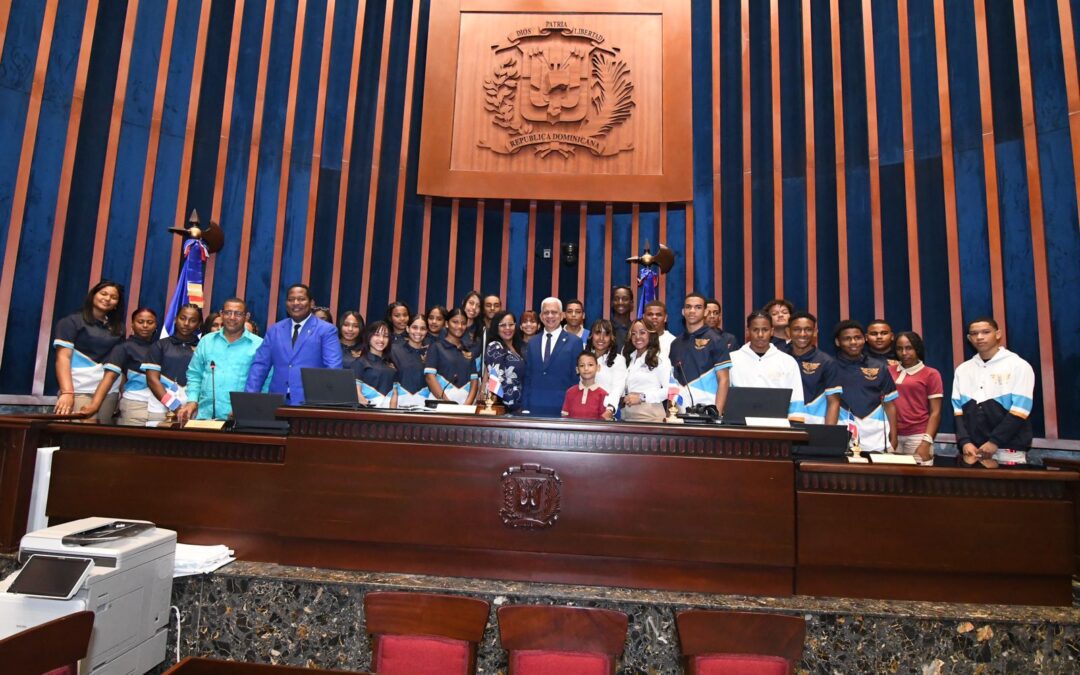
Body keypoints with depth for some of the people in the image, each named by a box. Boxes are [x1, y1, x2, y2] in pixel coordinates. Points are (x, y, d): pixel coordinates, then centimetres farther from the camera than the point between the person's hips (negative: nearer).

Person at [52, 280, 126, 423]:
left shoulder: (118, 328, 18)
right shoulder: (72, 321, 5)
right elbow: (63, 357, -6)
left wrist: (122, 390, 0)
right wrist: (67, 392, -18)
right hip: (80, 389, -4)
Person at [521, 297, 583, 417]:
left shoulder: (574, 342, -1)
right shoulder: (532, 343, 12)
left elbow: (576, 379, -1)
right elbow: (527, 378, 12)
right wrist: (525, 407, 5)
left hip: (562, 409, -3)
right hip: (535, 408, 3)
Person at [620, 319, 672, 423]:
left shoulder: (660, 358, -2)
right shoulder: (628, 358, 15)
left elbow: (668, 390, -10)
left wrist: (642, 397, -13)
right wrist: (622, 399, -1)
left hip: (651, 417, -5)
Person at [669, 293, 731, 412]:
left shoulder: (714, 340, -1)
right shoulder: (676, 344, 11)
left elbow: (723, 380, -4)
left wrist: (717, 412, -13)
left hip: (707, 409, -4)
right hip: (680, 410, 4)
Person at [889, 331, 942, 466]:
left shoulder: (930, 374, 2)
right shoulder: (889, 371, 9)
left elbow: (935, 412, -1)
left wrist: (926, 442, -10)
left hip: (917, 436, -2)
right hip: (892, 435, 2)